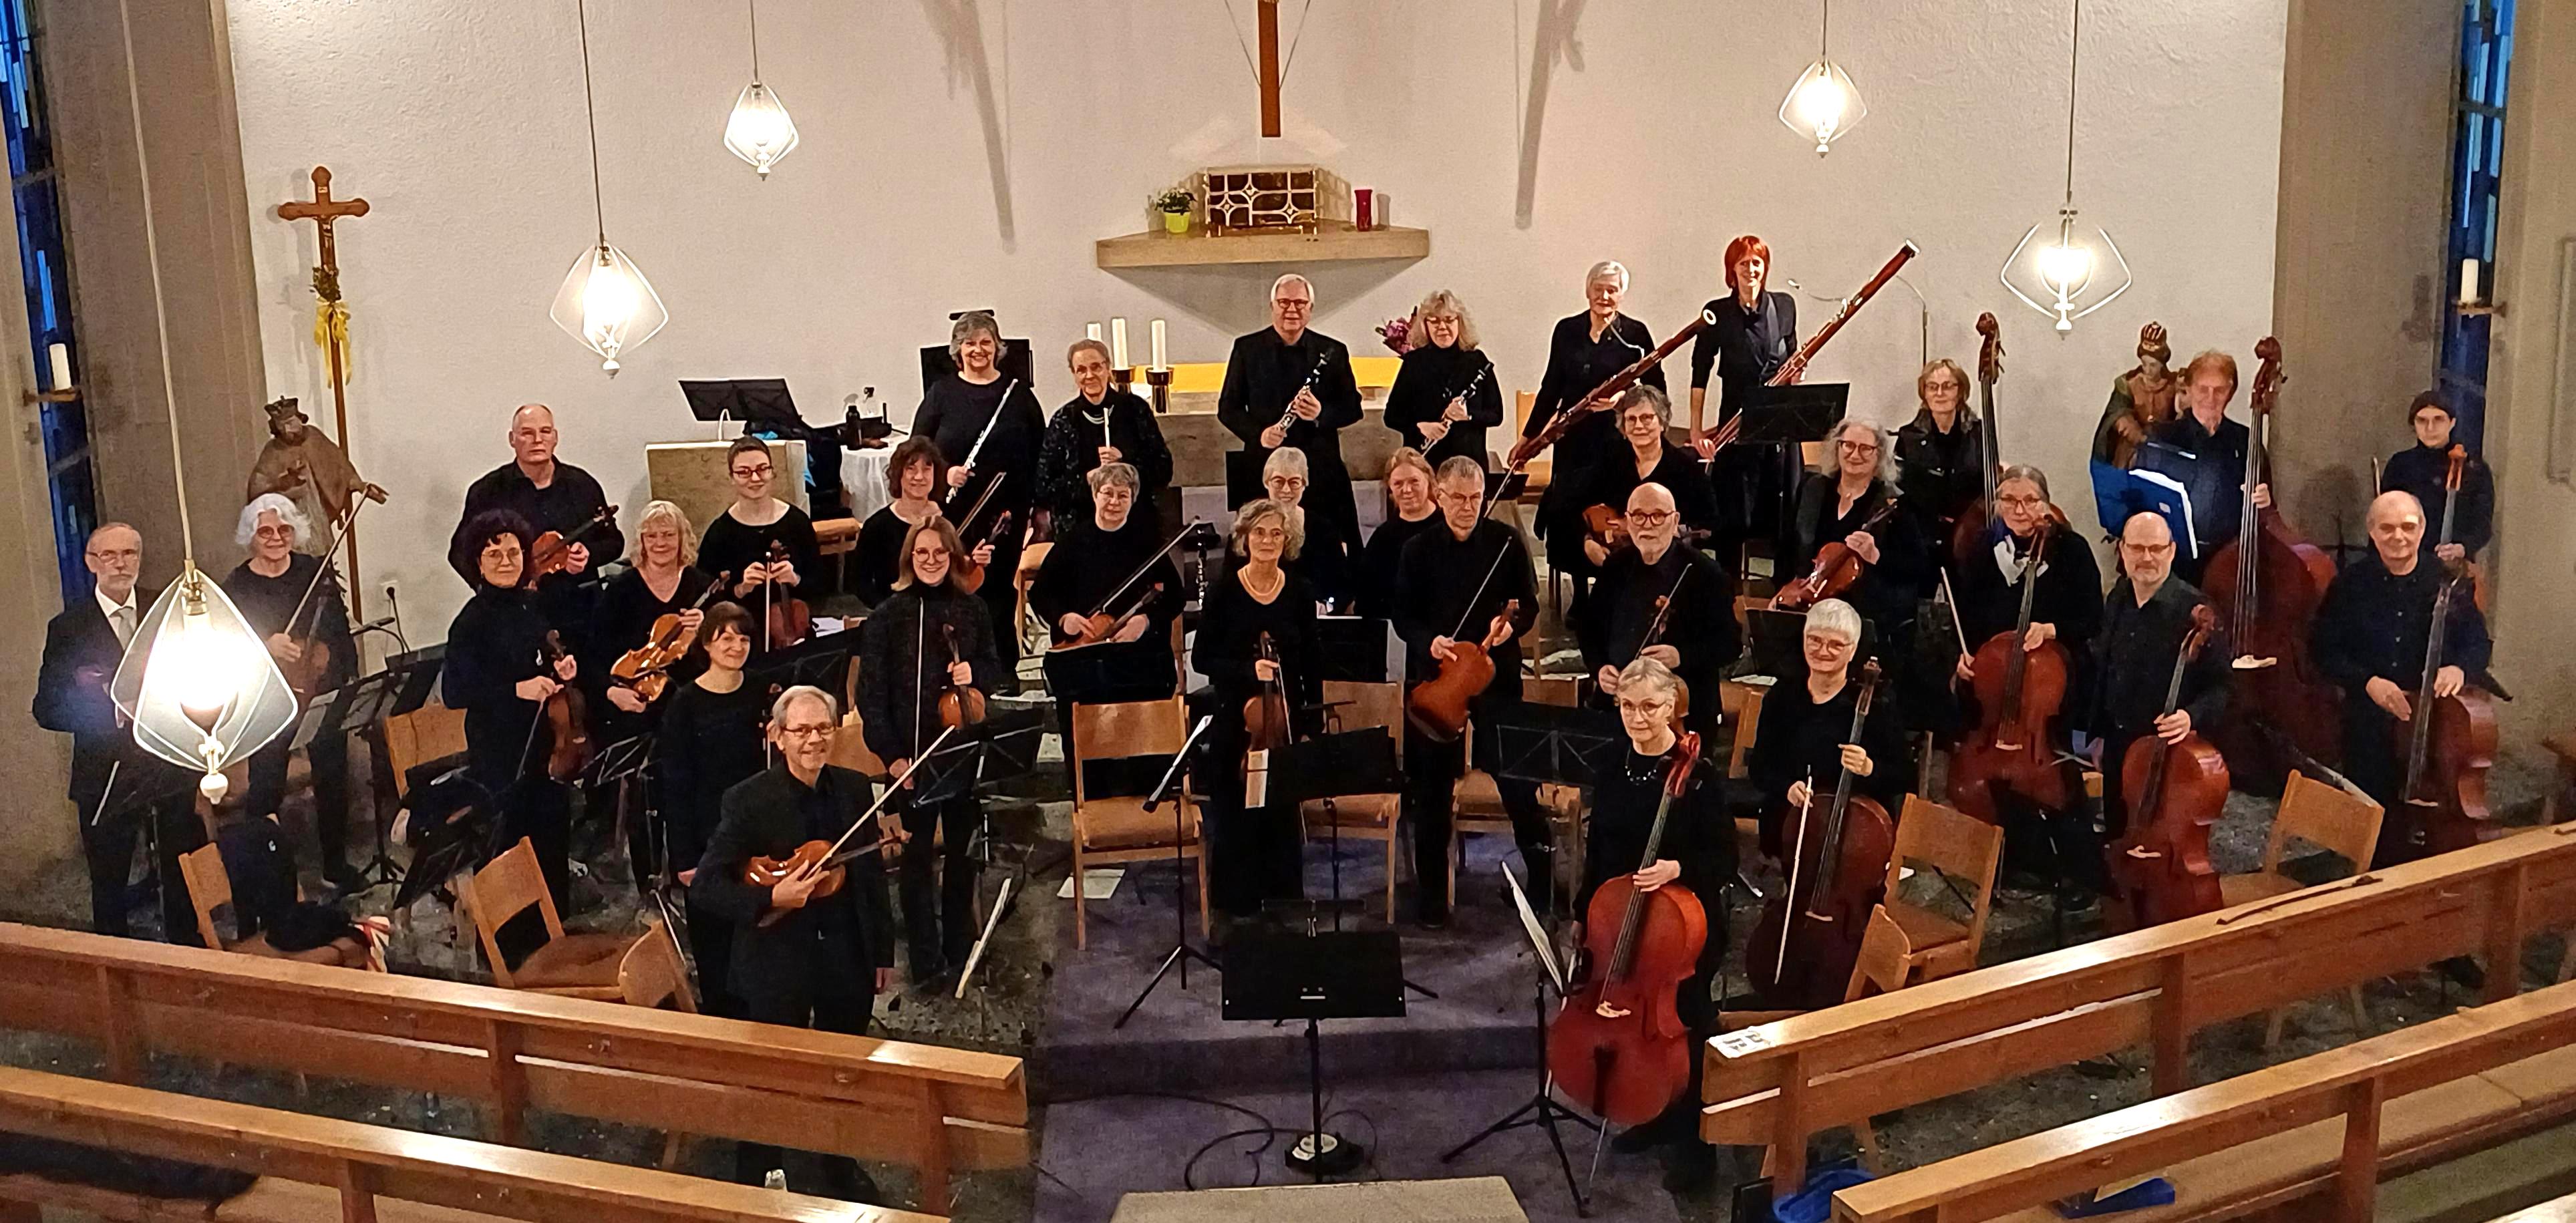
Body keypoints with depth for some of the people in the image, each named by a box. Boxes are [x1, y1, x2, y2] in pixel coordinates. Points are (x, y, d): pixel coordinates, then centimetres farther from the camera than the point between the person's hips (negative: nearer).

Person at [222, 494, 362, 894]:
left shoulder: (317, 572, 1)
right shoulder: (236, 586, -3)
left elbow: (342, 633, 3)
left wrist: (350, 688, -5)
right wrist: (266, 645, -27)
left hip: (324, 695, 2)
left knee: (333, 782, 11)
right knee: (265, 790, -1)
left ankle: (336, 864, 26)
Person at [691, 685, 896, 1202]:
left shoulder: (853, 788, -1)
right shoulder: (748, 800, -15)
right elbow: (705, 884, -16)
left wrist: (883, 949, 9)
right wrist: (770, 897, -30)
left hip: (847, 959, 4)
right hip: (778, 963, -4)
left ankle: (842, 1169, 40)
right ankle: (755, 1185, 28)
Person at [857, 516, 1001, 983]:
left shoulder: (972, 609, 2)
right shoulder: (887, 616, -6)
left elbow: (994, 665, 13)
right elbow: (871, 693, -7)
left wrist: (975, 673, -11)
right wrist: (890, 753, -15)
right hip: (912, 753, -3)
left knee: (963, 849, 15)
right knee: (917, 857, 4)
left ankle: (960, 944, 30)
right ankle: (925, 957, 13)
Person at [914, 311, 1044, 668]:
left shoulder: (1018, 395, 7)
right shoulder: (942, 394, 5)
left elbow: (1041, 455, 8)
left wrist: (1039, 506, 1)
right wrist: (944, 474, -13)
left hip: (1005, 514, 0)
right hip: (954, 514, 0)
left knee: (999, 592, 3)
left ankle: (1003, 674, 12)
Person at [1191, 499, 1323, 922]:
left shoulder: (1300, 592, 0)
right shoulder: (1224, 591, -6)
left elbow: (1312, 663, 5)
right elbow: (1202, 658, -5)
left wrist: (1312, 724, 3)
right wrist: (1248, 670, -21)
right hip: (1234, 719, -2)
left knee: (1283, 812, 7)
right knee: (1235, 815, 3)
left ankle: (1283, 897, 23)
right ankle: (1237, 902, 19)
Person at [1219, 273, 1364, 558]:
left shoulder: (1332, 352, 6)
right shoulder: (1247, 349, 6)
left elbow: (1353, 408, 8)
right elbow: (1228, 408, 7)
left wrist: (1322, 414, -14)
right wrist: (1258, 433, -12)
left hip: (1321, 470, 0)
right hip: (1264, 466, 0)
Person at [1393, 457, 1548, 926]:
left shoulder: (1507, 542, 0)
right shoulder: (1419, 550, 1)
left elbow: (1530, 605, 5)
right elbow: (1403, 617, 2)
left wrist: (1512, 624, -17)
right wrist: (1428, 641, -18)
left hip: (1497, 676, -1)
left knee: (1517, 777, -3)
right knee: (1431, 788, 7)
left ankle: (1544, 877, 15)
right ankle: (1432, 892, 20)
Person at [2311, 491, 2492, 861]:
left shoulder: (2447, 581, -3)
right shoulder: (2350, 584, -2)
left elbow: (2478, 643, 4)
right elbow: (2323, 649, 0)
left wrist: (2460, 668, -18)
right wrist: (2367, 682, -15)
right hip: (2368, 725, 1)